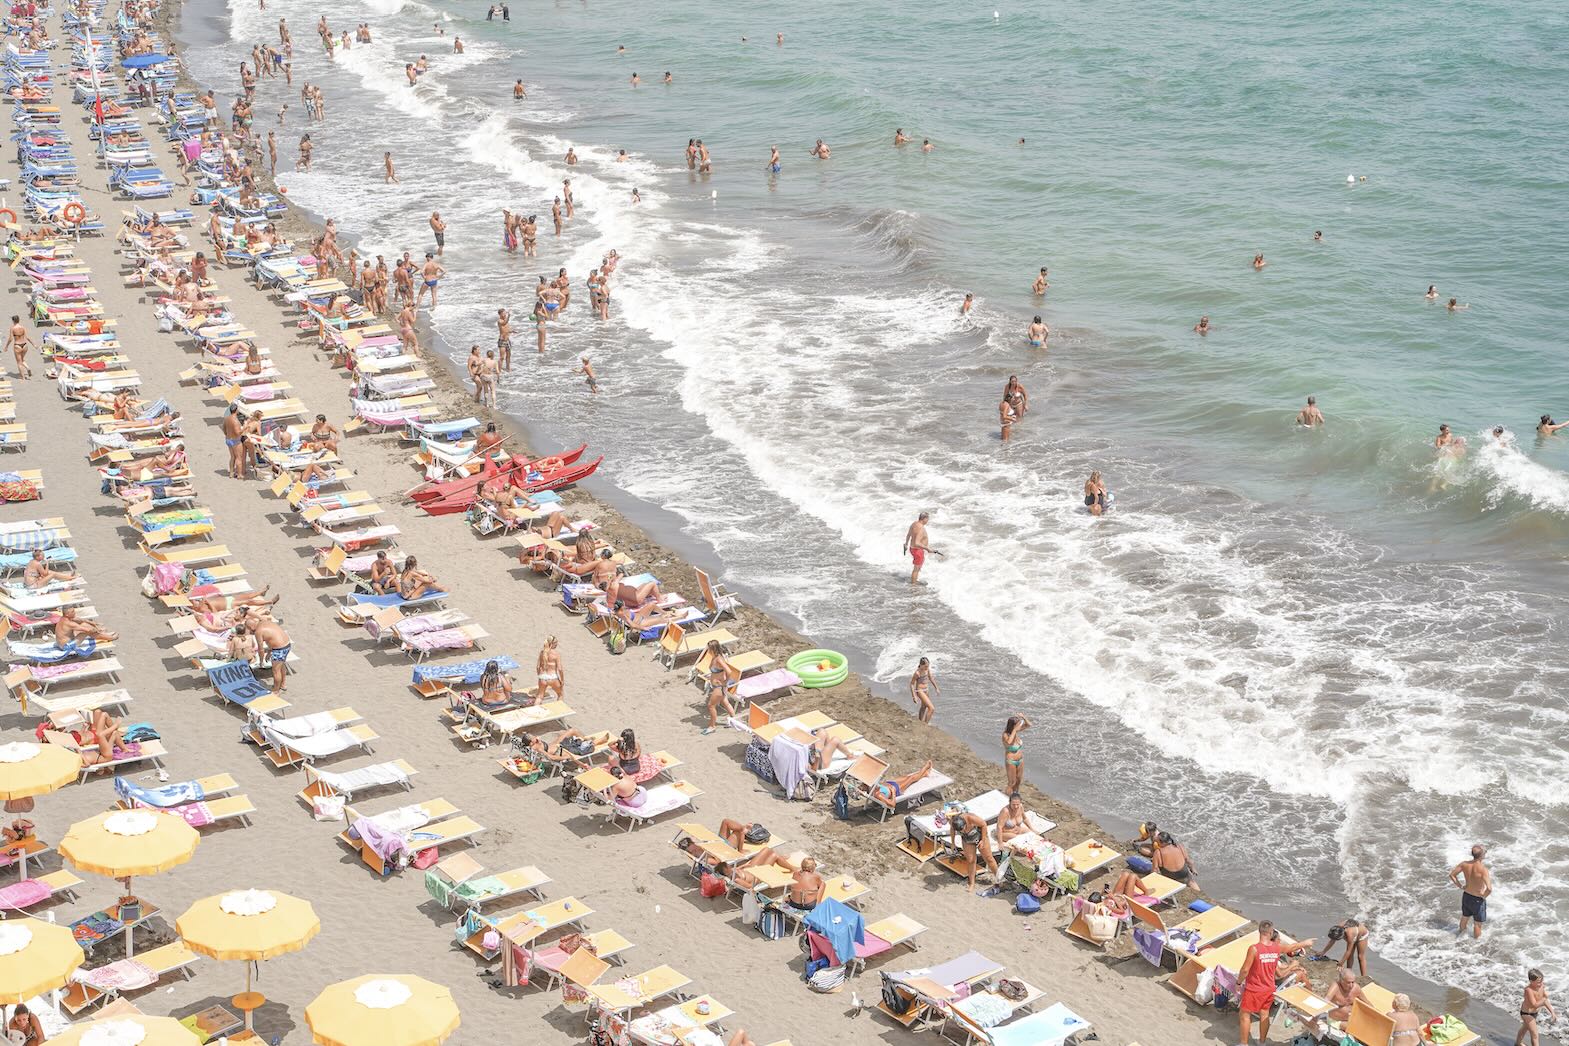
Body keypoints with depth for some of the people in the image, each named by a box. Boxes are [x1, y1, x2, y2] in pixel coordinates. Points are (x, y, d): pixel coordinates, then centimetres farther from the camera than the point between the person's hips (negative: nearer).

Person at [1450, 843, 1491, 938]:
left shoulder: (1465, 864, -14)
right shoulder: (1483, 869, -31)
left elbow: (1452, 875, -2)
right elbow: (1489, 889, -39)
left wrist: (1460, 886, 7)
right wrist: (1484, 896, -19)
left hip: (1466, 896, 6)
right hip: (1477, 899, -6)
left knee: (1465, 918, 31)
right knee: (1478, 924, 15)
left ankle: (1462, 934, 52)